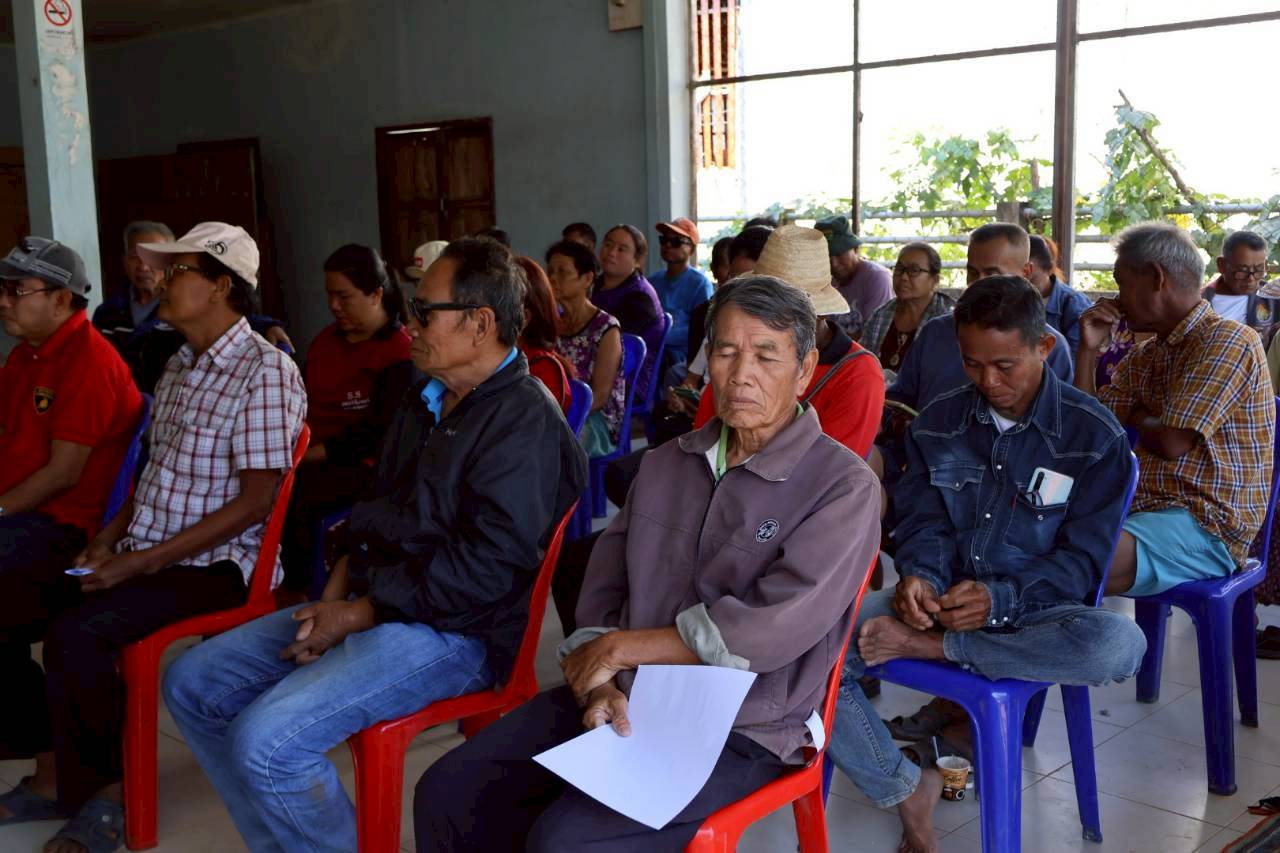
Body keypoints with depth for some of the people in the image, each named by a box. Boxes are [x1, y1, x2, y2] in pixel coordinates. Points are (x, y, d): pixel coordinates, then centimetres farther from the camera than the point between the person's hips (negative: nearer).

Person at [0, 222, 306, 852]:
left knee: (75, 633, -28)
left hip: (215, 564, -9)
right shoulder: (181, 366, 14)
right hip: (143, 554, 9)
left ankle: (95, 793, -5)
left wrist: (144, 561, -19)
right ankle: (57, 769, 10)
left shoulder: (264, 370, -14)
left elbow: (258, 499, -19)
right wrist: (111, 537, 3)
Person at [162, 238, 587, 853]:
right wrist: (338, 593, 3)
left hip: (453, 630, -10)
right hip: (367, 601, 10)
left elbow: (487, 565, -22)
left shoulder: (525, 421, -15)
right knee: (192, 684, 6)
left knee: (266, 740, -25)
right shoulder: (426, 400, 17)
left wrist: (362, 614, -16)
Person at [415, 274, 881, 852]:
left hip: (739, 731, -5)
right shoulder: (666, 463, 12)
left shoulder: (844, 486, -9)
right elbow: (605, 586, 10)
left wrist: (620, 648, -12)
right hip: (625, 700, 6)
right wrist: (600, 683, -10)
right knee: (447, 794, -6)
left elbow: (772, 630, -19)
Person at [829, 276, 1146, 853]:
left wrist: (999, 600, -24)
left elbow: (1081, 560, -6)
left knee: (1119, 644, -37)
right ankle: (910, 794, -9)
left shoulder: (1093, 435, -5)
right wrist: (918, 576, -17)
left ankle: (929, 647, -23)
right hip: (940, 599, 2)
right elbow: (923, 522, 8)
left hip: (1027, 611, -2)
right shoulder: (937, 423, 6)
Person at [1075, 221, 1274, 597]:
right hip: (1146, 507, 9)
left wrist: (1138, 418, 5)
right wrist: (1089, 349, 8)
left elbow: (1171, 443, -18)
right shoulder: (1145, 356, 16)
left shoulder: (1226, 340, -11)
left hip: (1206, 526, -9)